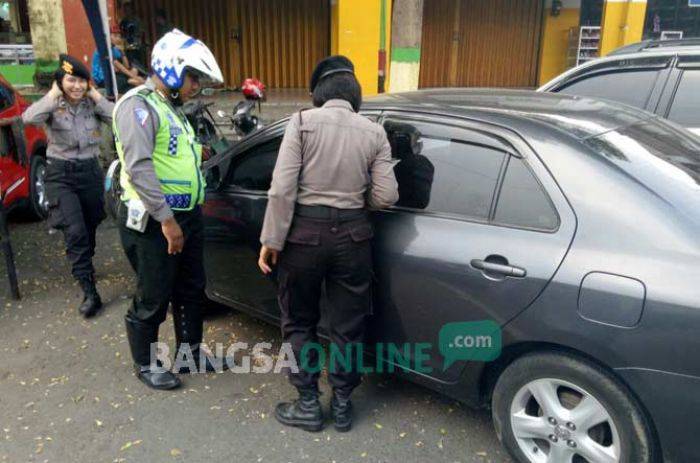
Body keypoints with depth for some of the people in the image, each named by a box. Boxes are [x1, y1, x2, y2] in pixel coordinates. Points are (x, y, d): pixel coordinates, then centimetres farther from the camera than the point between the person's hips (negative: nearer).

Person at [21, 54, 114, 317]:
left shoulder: (92, 104, 2)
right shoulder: (53, 106, -6)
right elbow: (29, 118, -27)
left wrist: (96, 96, -11)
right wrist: (53, 95, -19)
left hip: (91, 171, 3)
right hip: (60, 175, -3)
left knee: (90, 229, 15)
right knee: (75, 232, -13)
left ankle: (84, 269, 41)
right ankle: (89, 293, -12)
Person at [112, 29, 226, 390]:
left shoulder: (171, 108, 16)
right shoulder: (138, 106, -14)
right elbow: (139, 168, -24)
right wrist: (166, 219, -25)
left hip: (187, 215, 9)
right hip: (155, 221, -9)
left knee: (191, 289, 18)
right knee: (153, 299, 5)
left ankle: (189, 350, 35)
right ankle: (145, 366, 24)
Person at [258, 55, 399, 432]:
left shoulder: (302, 122, -6)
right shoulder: (374, 133, 1)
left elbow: (282, 188, -13)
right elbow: (386, 196, -3)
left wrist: (272, 239, -6)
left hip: (305, 231, -2)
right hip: (352, 234, 2)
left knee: (299, 322, 16)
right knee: (347, 325, 15)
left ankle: (308, 405, 25)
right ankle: (341, 405, 29)